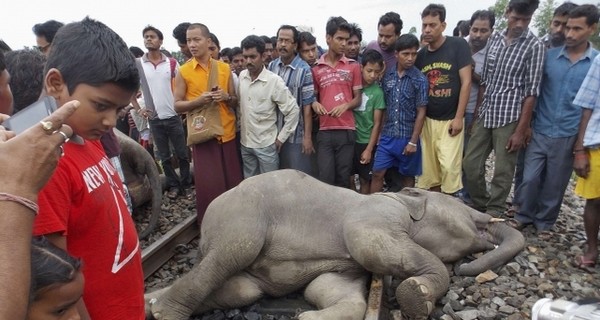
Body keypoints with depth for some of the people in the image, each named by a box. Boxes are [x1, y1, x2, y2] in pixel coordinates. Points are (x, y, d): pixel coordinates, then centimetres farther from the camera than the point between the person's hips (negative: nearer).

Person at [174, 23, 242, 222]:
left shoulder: (224, 68, 7)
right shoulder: (183, 71, 0)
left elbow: (235, 102, 12)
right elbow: (177, 106, 0)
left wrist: (226, 97, -10)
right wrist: (198, 101, -17)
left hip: (227, 133, 2)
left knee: (233, 181, 4)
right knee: (208, 184, 0)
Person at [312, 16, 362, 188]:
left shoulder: (353, 66, 6)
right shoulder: (316, 68, 7)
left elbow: (358, 98, 7)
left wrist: (345, 106, -14)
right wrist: (314, 104, -8)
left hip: (346, 130, 0)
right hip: (324, 131, 0)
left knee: (343, 177, 7)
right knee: (325, 177, -2)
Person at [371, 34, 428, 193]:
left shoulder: (420, 80, -8)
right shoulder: (387, 76, 3)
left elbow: (421, 112, -8)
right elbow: (383, 106, 9)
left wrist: (413, 141, -10)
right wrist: (381, 131, 6)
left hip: (408, 137, -2)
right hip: (387, 136, 3)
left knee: (407, 176, 12)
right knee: (377, 173, 2)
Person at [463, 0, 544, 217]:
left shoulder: (534, 46, -6)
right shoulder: (494, 39, 9)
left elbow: (531, 92, -9)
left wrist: (521, 130, -12)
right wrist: (477, 113, 11)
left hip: (509, 118, -5)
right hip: (485, 115, 5)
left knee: (502, 172, 2)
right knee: (470, 164, 8)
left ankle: (493, 216, 18)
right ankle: (480, 208, 27)